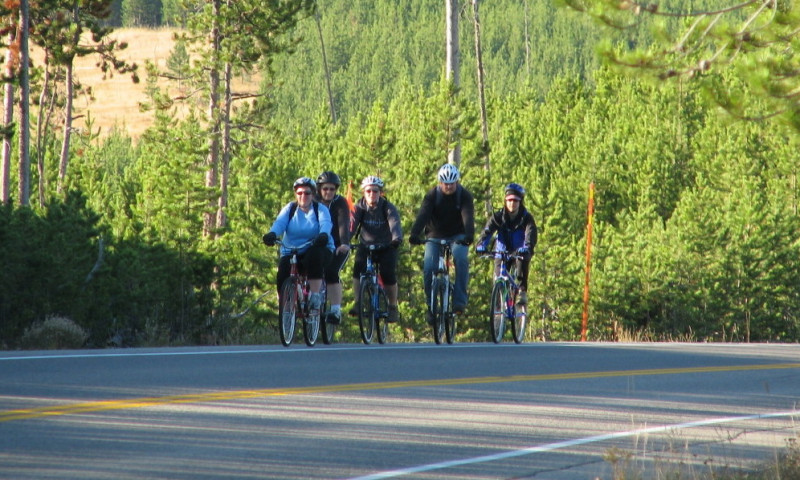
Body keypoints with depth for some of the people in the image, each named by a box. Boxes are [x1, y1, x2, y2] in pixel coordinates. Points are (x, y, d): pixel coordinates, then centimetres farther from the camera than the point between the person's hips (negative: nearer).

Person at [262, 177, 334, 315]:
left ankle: (315, 295, -30)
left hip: (316, 249, -2)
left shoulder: (320, 209, 2)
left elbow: (326, 223, -20)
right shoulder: (290, 209, 7)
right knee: (283, 276, -22)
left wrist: (323, 235, -44)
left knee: (314, 257, -36)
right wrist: (272, 234, -36)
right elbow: (280, 223, -12)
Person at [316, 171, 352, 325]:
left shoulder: (340, 203, -13)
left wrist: (344, 244, -43)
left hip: (338, 247, -4)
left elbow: (344, 224, -27)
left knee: (331, 272, -25)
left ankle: (336, 311, -28)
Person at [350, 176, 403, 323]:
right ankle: (358, 304, -11)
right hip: (366, 246, 2)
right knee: (358, 271, -21)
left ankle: (393, 307, 5)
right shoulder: (359, 207, -10)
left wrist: (397, 238, -52)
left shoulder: (388, 207, -14)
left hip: (386, 247, -2)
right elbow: (351, 225, -22)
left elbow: (394, 224, -31)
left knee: (389, 276, -14)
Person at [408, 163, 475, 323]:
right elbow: (423, 214, -26)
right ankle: (431, 306, 0)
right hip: (435, 236, 1)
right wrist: (414, 234, -44)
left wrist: (469, 235, -48)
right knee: (428, 267, -17)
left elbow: (468, 217, -29)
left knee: (460, 258, -30)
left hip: (457, 236, -1)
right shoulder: (432, 195, -12)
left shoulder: (464, 196, -13)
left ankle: (460, 301, -25)